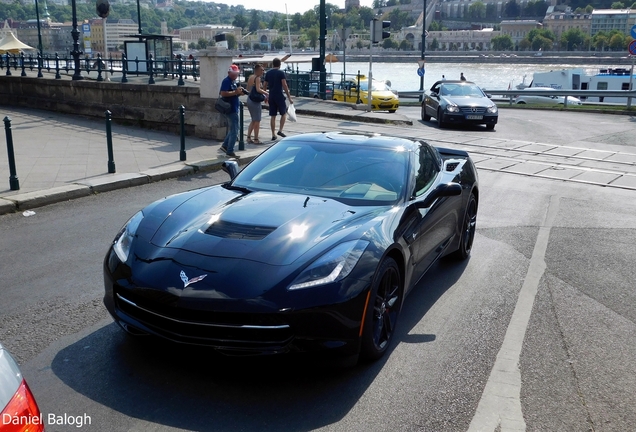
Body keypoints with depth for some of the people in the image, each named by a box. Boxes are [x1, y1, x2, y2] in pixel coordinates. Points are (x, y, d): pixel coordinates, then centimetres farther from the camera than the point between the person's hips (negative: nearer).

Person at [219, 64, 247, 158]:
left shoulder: (233, 81, 15)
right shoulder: (226, 81, -14)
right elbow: (223, 94, -25)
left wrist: (239, 92, 5)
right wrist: (235, 92, -24)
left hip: (234, 108, 10)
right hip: (230, 109, -10)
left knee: (232, 129, 18)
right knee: (234, 131, -6)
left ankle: (225, 146, 27)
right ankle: (230, 151, 0)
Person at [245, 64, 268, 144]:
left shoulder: (250, 77, 12)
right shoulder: (258, 78, -13)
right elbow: (258, 89, -25)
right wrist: (266, 94, -14)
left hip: (249, 100, 9)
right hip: (255, 101, -9)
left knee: (253, 120, 18)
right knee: (257, 121, 0)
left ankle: (248, 137, 17)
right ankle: (256, 139, 4)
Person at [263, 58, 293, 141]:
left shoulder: (268, 73, 8)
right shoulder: (281, 73, -7)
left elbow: (265, 86, 12)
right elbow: (284, 86, -14)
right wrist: (289, 97, -12)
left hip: (271, 96, 5)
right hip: (279, 96, -5)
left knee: (273, 116, 6)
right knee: (284, 113, 11)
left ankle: (273, 135, 7)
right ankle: (280, 130, -1)